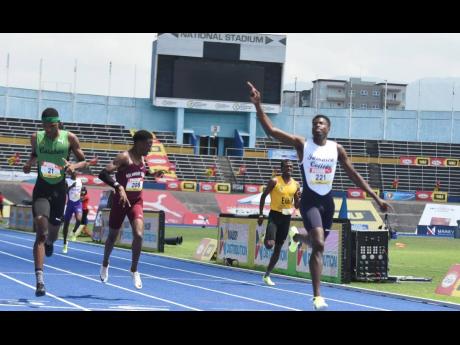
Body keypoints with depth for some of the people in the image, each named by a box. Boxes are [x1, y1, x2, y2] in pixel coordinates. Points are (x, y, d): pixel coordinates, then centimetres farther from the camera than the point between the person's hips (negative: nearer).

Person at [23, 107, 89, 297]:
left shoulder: (70, 138, -6)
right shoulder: (36, 138, -3)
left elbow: (84, 162, 1)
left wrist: (74, 166, -20)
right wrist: (29, 163, -3)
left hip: (59, 189, 1)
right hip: (41, 188, -1)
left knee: (53, 231, 14)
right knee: (41, 232, -17)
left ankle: (50, 242, 56)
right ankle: (39, 279, -23)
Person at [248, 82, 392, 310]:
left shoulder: (337, 149, 4)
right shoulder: (302, 144, -5)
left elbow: (354, 176, 8)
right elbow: (271, 130, -12)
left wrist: (376, 198, 4)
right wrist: (258, 106, -23)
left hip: (327, 201, 5)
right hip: (310, 200, -4)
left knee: (317, 242, 19)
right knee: (318, 245, -21)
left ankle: (296, 236, 57)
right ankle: (317, 296, -16)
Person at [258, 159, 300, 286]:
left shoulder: (296, 184, 7)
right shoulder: (275, 181, -6)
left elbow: (296, 205, 12)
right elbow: (263, 196, -1)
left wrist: (300, 198, -10)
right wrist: (261, 215, -6)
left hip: (287, 217, 4)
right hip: (275, 215, -4)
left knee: (278, 248, 7)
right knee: (270, 244, -22)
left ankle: (267, 275, 17)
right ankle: (266, 238, 16)